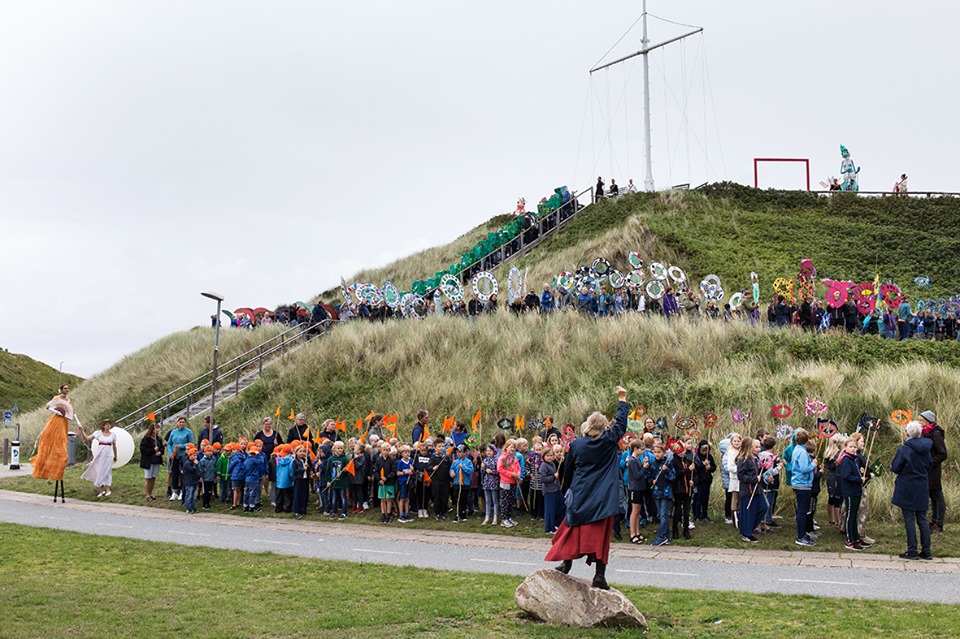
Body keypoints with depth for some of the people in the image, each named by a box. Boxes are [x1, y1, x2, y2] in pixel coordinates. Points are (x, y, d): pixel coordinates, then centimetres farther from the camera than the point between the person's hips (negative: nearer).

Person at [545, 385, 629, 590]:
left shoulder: (576, 444, -1)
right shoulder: (609, 441, -5)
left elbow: (568, 470, 9)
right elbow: (621, 424, 10)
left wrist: (569, 488, 26)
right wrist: (622, 399, 20)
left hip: (580, 495, 1)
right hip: (603, 497, -1)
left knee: (575, 528, 16)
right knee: (600, 534, -1)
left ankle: (566, 562, 21)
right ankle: (600, 575, -5)